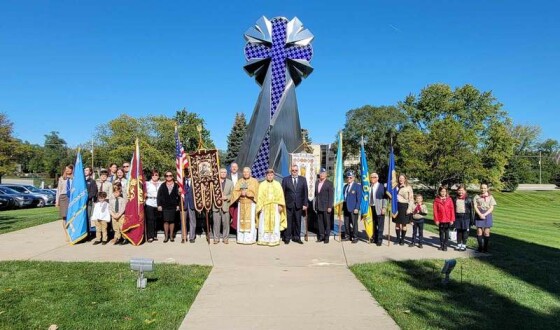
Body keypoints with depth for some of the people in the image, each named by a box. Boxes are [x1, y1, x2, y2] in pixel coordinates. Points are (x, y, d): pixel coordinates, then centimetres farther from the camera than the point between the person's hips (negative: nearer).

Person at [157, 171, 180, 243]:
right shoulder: (162, 185, 6)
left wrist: (178, 205, -3)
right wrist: (159, 205, -3)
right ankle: (166, 236, 6)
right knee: (166, 221, -1)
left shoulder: (176, 185, 4)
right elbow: (159, 196, 3)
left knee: (172, 221, 5)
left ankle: (171, 236, 13)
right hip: (165, 206, 0)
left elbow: (178, 196, 2)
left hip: (173, 206, 0)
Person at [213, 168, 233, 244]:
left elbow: (232, 194, 5)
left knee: (226, 223, 1)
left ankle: (225, 238, 12)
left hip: (225, 205, 1)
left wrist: (226, 197, -12)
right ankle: (216, 238, 12)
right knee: (216, 223, 2)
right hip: (216, 205, 0)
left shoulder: (230, 182, 11)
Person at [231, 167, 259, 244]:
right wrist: (241, 193, -12)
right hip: (241, 203, 3)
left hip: (251, 204, -3)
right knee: (241, 220, 2)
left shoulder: (254, 181, 5)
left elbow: (255, 192, -5)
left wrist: (246, 193, -13)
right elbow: (235, 191, 6)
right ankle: (241, 238, 7)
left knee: (250, 221, -6)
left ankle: (250, 238, -3)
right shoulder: (239, 181, 14)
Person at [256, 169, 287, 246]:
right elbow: (260, 196, 3)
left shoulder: (277, 184, 8)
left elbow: (280, 195, 4)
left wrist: (280, 205, -6)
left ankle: (274, 240, 4)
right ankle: (264, 240, 7)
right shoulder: (262, 184, 6)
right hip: (265, 207, 0)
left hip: (275, 207, 1)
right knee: (264, 224, -1)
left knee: (275, 224, -1)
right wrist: (260, 207, -5)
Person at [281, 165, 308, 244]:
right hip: (288, 205, -1)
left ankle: (297, 237, 16)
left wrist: (305, 204, -1)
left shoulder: (303, 179, 7)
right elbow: (282, 193, 1)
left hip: (298, 205, 2)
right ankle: (287, 238, 10)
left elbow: (305, 192, 5)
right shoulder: (285, 179, 2)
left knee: (297, 221, 6)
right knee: (288, 221, 1)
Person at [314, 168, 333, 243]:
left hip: (326, 207, -5)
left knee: (327, 222, 2)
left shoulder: (329, 183, -5)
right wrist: (316, 205, 9)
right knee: (320, 222, 7)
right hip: (319, 206, 5)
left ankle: (327, 237, 10)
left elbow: (331, 196, -8)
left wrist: (330, 206, -13)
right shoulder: (317, 183, 13)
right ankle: (321, 236, 15)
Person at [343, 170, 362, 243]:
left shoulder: (357, 186, -5)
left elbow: (359, 198, -8)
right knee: (346, 223, 10)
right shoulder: (345, 186, 14)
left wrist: (357, 208, -14)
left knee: (354, 223, -1)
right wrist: (343, 206, 11)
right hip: (346, 208, 6)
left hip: (353, 208, -6)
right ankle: (348, 236, 22)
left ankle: (355, 237, 9)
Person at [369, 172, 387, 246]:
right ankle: (374, 238, 25)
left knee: (380, 225, 2)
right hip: (371, 207, 4)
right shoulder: (369, 186, 7)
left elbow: (384, 198, -7)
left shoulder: (382, 186, -5)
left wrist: (383, 208, -13)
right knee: (373, 224, 12)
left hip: (379, 208, -4)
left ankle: (379, 240, 9)